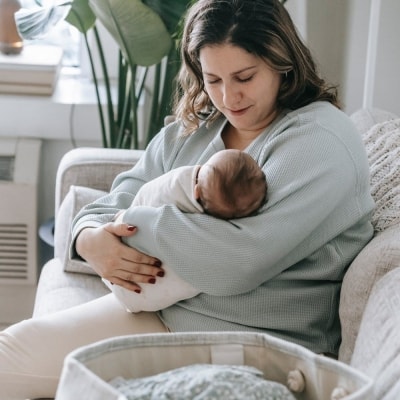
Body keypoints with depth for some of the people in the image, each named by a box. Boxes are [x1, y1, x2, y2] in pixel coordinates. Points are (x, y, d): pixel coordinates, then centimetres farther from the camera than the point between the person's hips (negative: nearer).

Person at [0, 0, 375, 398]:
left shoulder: (321, 141, -14)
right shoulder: (187, 132, 11)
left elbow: (238, 261, -25)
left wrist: (136, 224, -14)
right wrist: (91, 239, -11)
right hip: (158, 308, 8)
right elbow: (116, 201, 13)